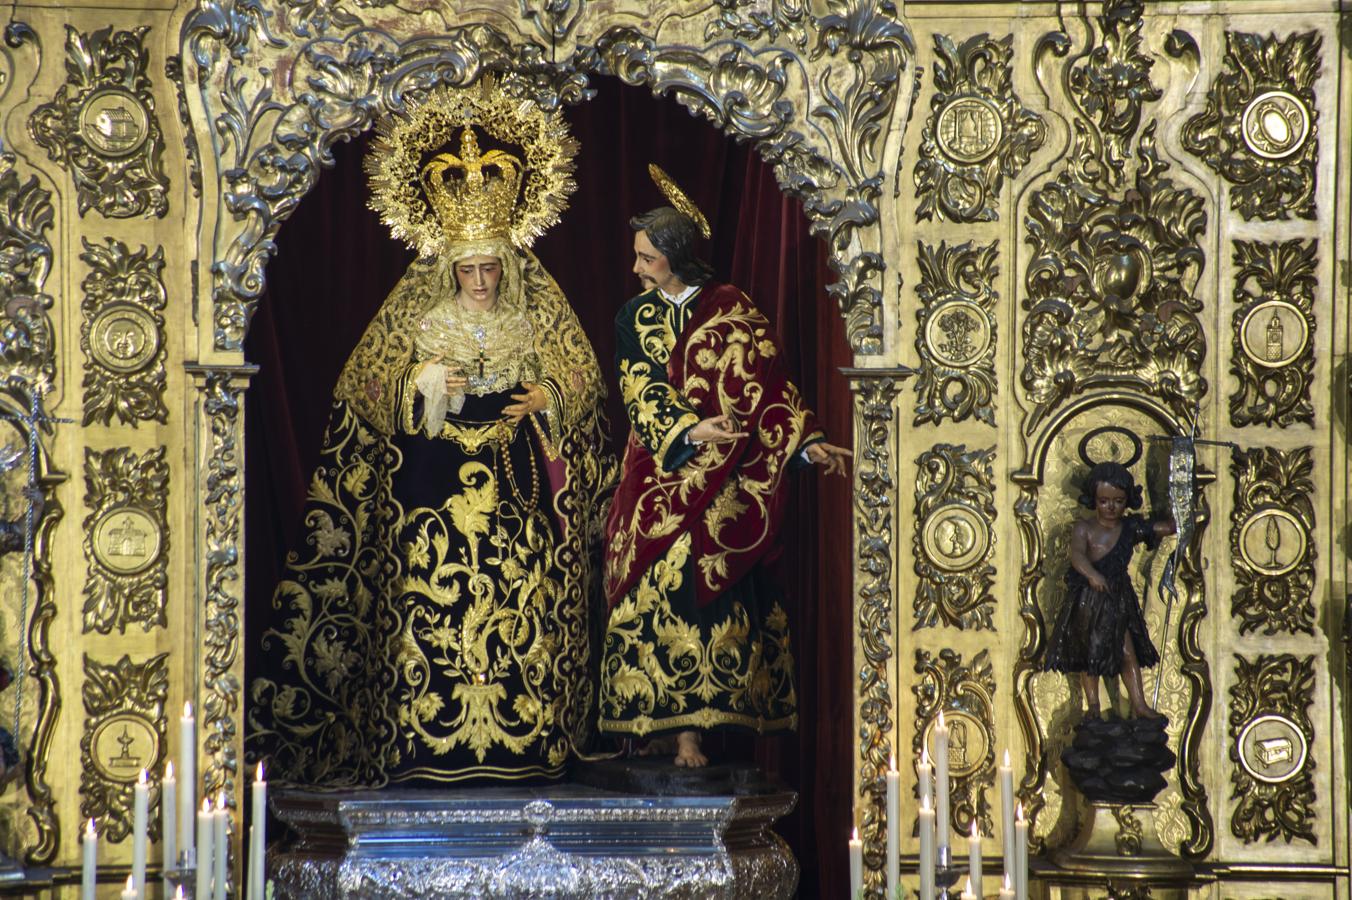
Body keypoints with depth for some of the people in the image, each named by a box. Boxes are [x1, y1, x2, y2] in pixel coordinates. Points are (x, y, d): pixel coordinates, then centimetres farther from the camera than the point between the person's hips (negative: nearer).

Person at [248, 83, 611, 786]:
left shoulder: (534, 325, 12)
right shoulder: (422, 325, 9)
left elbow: (576, 385, 12)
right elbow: (380, 395, 6)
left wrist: (546, 400, -8)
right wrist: (427, 387, -12)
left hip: (517, 486, 1)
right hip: (435, 486, -1)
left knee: (521, 600, -7)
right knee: (434, 598, -11)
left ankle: (521, 740, -4)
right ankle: (431, 742, -9)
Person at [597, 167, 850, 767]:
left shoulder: (734, 312, 4)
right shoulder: (636, 318, 6)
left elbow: (768, 386, 2)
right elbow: (642, 396, -5)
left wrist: (808, 443, -11)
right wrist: (691, 431, -23)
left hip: (724, 488, 0)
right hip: (662, 483, 1)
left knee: (720, 600, -6)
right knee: (667, 598, -8)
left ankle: (692, 729, -4)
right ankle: (685, 728, -9)